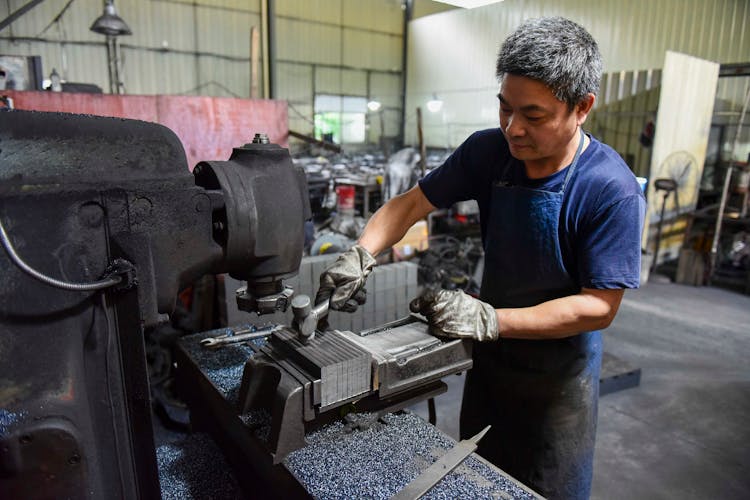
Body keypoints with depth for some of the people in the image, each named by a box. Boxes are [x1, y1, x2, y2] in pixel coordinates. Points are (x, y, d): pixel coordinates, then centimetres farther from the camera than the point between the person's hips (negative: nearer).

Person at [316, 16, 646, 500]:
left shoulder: (613, 190, -25)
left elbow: (599, 307, -24)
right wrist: (361, 255, -25)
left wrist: (489, 320, -32)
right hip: (489, 358, 4)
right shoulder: (489, 151, -13)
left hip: (559, 376, -3)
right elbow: (411, 204, -7)